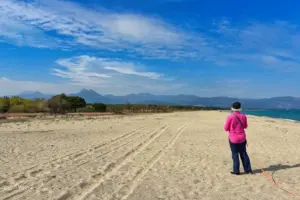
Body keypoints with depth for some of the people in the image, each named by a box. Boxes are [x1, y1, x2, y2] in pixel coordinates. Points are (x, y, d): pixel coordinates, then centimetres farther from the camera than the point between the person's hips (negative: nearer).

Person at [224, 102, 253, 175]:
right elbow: (245, 126, 12)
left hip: (233, 139, -4)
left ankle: (236, 171, 11)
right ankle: (248, 169, 23)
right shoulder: (243, 116, -3)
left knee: (235, 154, 6)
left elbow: (226, 128, -9)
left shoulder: (230, 117, -16)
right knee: (244, 153, 15)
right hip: (242, 138, 4)